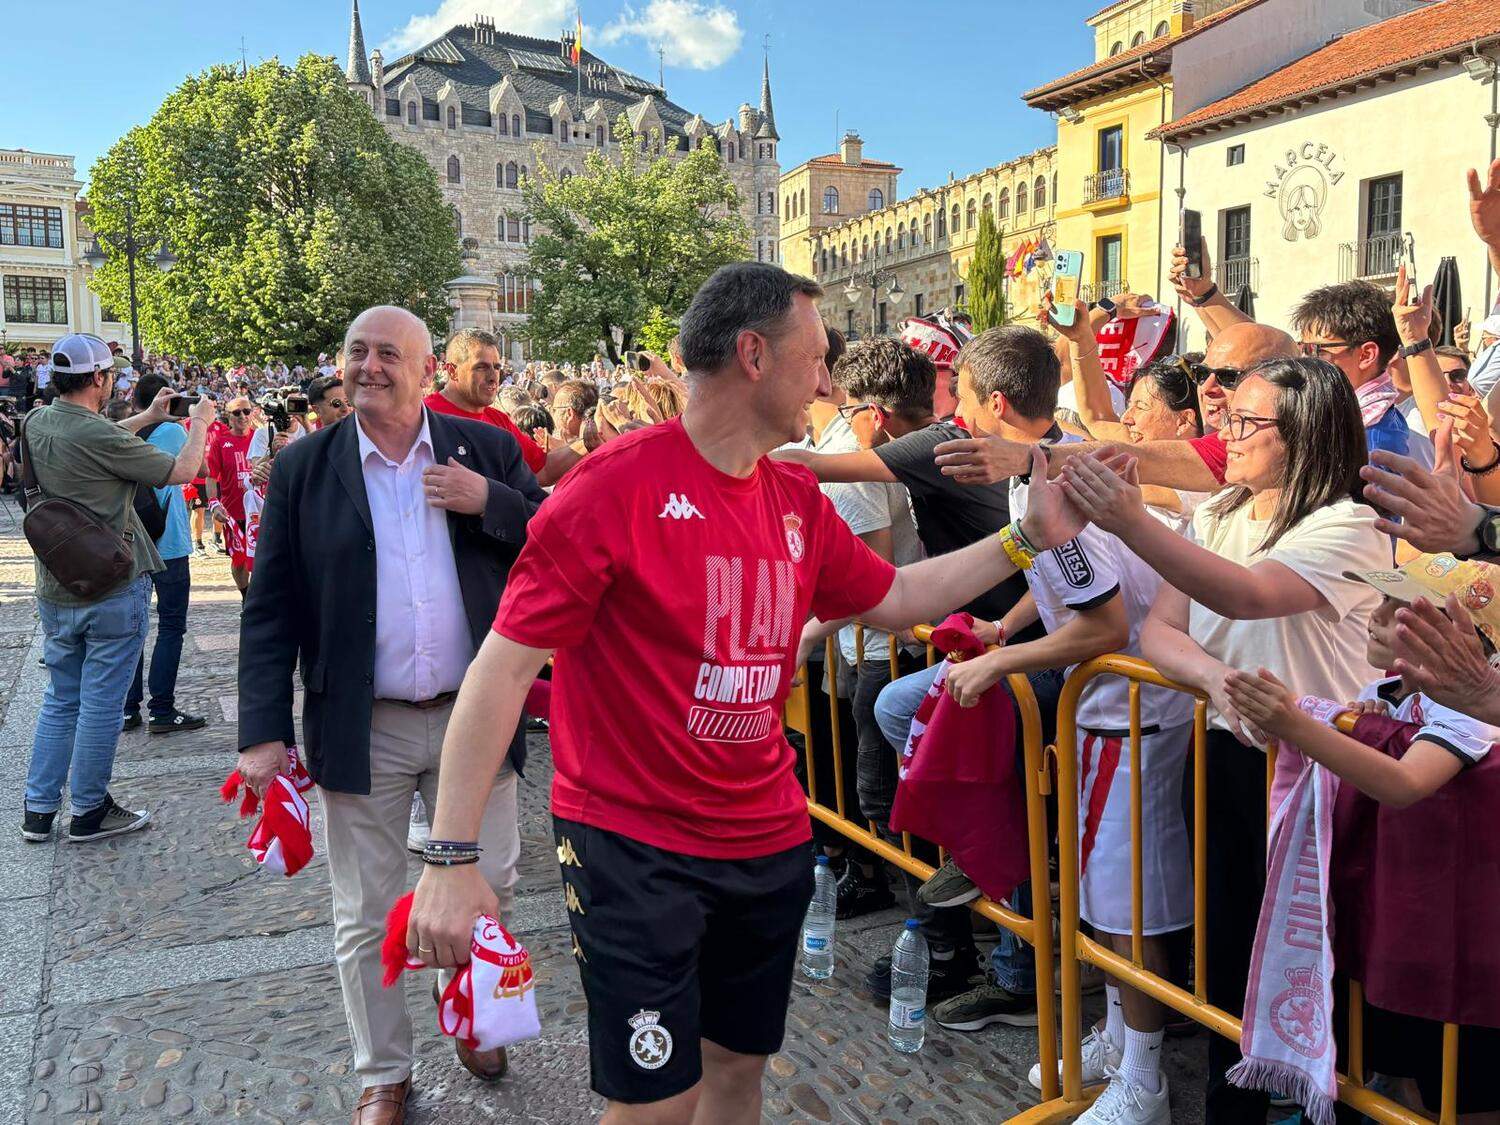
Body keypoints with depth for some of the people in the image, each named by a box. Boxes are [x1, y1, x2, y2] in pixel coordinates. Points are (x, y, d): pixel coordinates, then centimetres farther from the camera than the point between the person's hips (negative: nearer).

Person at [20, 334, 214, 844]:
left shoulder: (37, 425, 1)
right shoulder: (100, 437, -21)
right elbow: (182, 471, -12)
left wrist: (148, 417, 25)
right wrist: (199, 423, 5)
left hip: (55, 592, 7)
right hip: (112, 593, -7)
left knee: (59, 701, 17)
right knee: (101, 703, 4)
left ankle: (38, 810, 22)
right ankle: (89, 811, 15)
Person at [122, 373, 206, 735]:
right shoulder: (173, 431, -10)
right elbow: (199, 468, 3)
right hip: (167, 545, -5)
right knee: (171, 627, 2)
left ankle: (127, 708, 15)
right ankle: (162, 712, 0)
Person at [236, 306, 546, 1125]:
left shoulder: (487, 450, 0)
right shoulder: (302, 467, -1)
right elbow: (270, 609, -2)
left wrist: (487, 501, -18)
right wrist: (264, 730, -8)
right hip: (362, 729, 0)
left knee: (489, 889, 15)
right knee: (364, 919, 11)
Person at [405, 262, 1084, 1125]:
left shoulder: (798, 500, 3)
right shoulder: (617, 486, -17)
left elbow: (894, 598, 17)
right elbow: (506, 665, -17)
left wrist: (1029, 537, 10)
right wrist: (451, 858, -20)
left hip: (770, 842, 7)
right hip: (633, 847, -6)